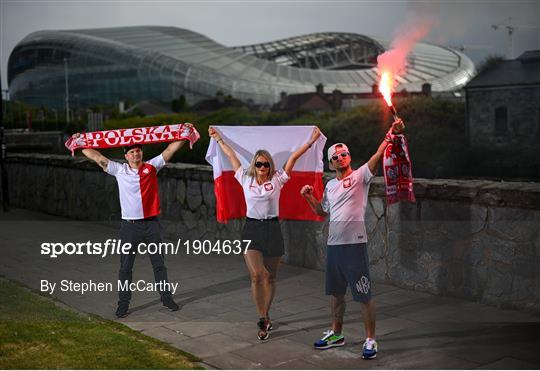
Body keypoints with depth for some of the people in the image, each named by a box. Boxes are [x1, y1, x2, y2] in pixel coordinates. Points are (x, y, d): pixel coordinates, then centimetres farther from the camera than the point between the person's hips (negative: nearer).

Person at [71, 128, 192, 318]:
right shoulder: (119, 170, 1)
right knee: (125, 267, 5)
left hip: (152, 224, 1)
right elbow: (96, 156, 0)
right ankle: (123, 303, 14)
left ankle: (166, 297, 23)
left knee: (159, 264, 11)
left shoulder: (152, 166, 2)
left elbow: (170, 149, 1)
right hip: (130, 225, -1)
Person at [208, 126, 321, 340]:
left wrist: (311, 141, -1)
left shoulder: (277, 180, 1)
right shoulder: (246, 179, 5)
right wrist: (218, 139, 24)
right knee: (256, 275, -14)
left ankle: (265, 316, 26)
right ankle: (263, 319, -6)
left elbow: (293, 157, 0)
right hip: (251, 229, 0)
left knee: (270, 277, 9)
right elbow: (231, 156, 14)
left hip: (272, 229, 0)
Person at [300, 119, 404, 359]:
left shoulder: (360, 175, -4)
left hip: (355, 243, -7)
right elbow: (322, 212, 26)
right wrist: (309, 197, 11)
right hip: (333, 244, 7)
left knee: (364, 296, -1)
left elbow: (378, 155, -20)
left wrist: (392, 134, -33)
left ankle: (370, 340, 10)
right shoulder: (330, 185, 16)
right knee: (336, 294, 19)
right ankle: (336, 334, 33)